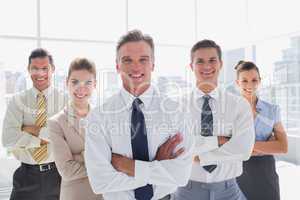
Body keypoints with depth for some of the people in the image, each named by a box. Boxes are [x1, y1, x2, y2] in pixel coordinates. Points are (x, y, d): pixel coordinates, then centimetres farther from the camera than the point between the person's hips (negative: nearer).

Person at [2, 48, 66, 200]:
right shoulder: (17, 101, -1)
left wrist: (33, 130, -16)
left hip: (56, 174, 0)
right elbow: (8, 140, -12)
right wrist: (45, 138, -15)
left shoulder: (64, 99, -5)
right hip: (27, 175, 1)